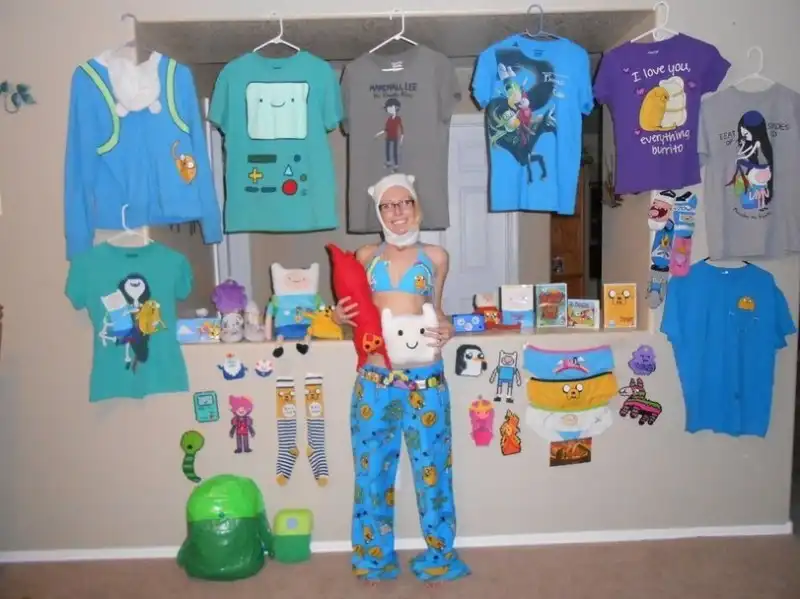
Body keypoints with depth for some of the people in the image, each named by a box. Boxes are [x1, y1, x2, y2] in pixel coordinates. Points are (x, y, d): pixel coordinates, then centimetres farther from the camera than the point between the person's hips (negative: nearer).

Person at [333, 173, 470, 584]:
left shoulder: (435, 257, 5)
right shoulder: (365, 256, 7)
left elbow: (434, 311, 14)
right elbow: (356, 313, 13)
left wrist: (445, 330, -7)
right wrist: (340, 316, -8)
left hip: (425, 379, -1)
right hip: (375, 379, 1)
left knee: (431, 467, 8)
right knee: (373, 470, 11)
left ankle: (436, 557, 29)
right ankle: (375, 557, 30)